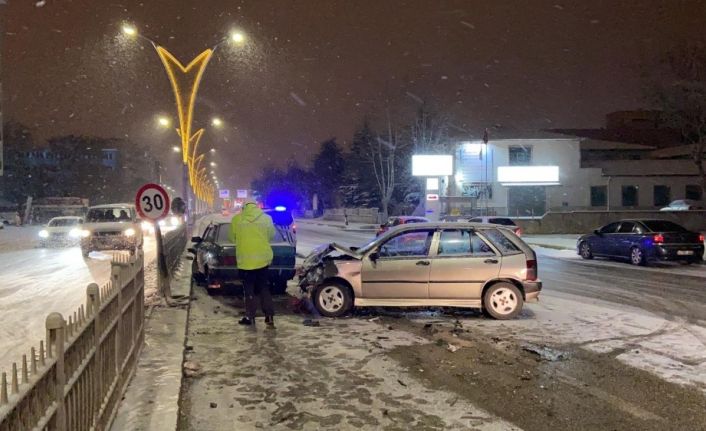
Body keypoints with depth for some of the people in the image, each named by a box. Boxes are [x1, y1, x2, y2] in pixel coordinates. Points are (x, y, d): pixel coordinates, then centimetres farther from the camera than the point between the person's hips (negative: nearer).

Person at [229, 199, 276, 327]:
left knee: (249, 290, 10)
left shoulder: (236, 219, -3)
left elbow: (232, 238, 6)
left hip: (245, 260, -1)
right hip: (263, 259, 2)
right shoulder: (266, 218, -1)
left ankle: (250, 317, 13)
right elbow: (272, 236, 11)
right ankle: (269, 316, 11)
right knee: (264, 289, 13)